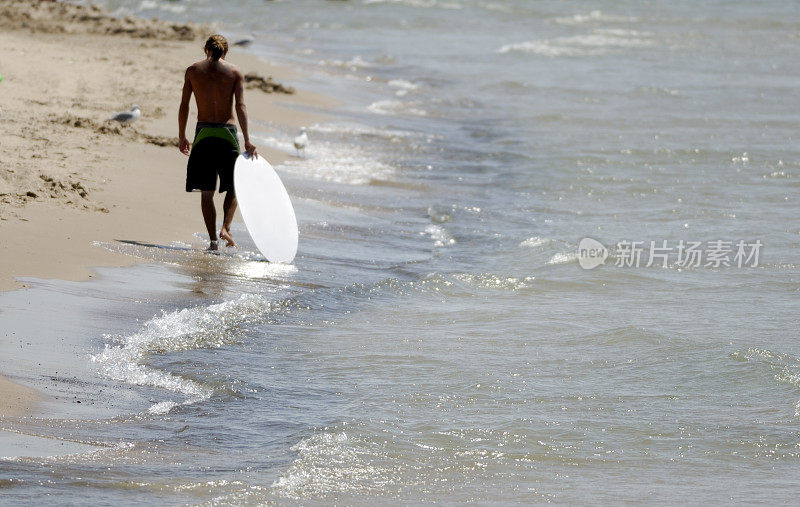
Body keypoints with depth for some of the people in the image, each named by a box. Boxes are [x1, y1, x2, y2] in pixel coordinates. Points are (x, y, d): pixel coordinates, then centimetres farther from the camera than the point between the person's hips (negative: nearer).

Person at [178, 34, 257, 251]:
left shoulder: (193, 70, 6)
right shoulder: (235, 72, 2)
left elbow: (184, 105, 4)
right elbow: (240, 106, -8)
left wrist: (182, 137, 12)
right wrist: (247, 141, -12)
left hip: (203, 134, 1)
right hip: (227, 133, -1)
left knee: (206, 192, 7)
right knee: (233, 189, 13)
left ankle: (213, 239, 2)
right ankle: (226, 227, -10)